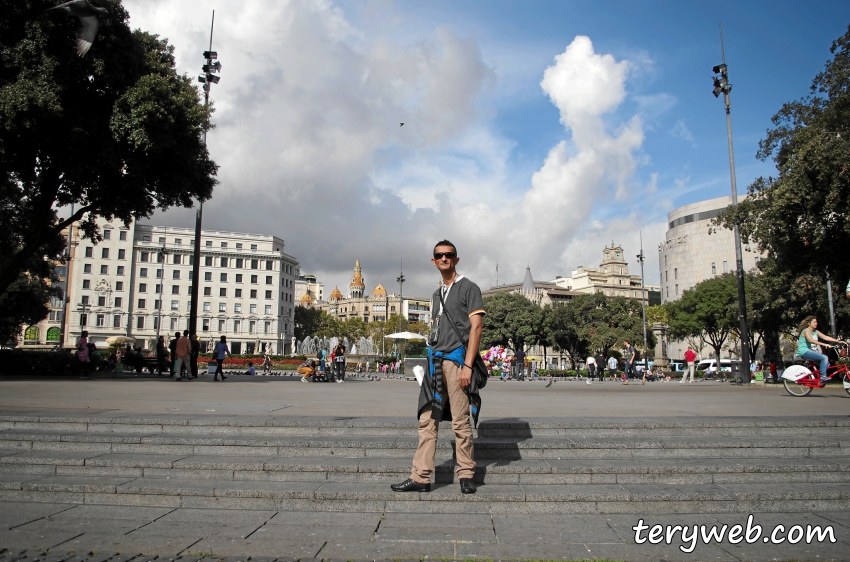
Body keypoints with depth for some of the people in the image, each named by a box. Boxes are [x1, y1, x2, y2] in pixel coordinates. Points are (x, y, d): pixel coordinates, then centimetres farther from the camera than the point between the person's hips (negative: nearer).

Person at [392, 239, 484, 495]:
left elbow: (476, 328, -8)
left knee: (460, 422, -2)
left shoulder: (468, 288, 0)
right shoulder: (437, 294, 21)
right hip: (435, 362, 7)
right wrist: (431, 362, 14)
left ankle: (466, 476, 9)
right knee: (427, 421, 4)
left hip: (455, 359, -7)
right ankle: (420, 477, 7)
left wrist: (467, 365, -16)